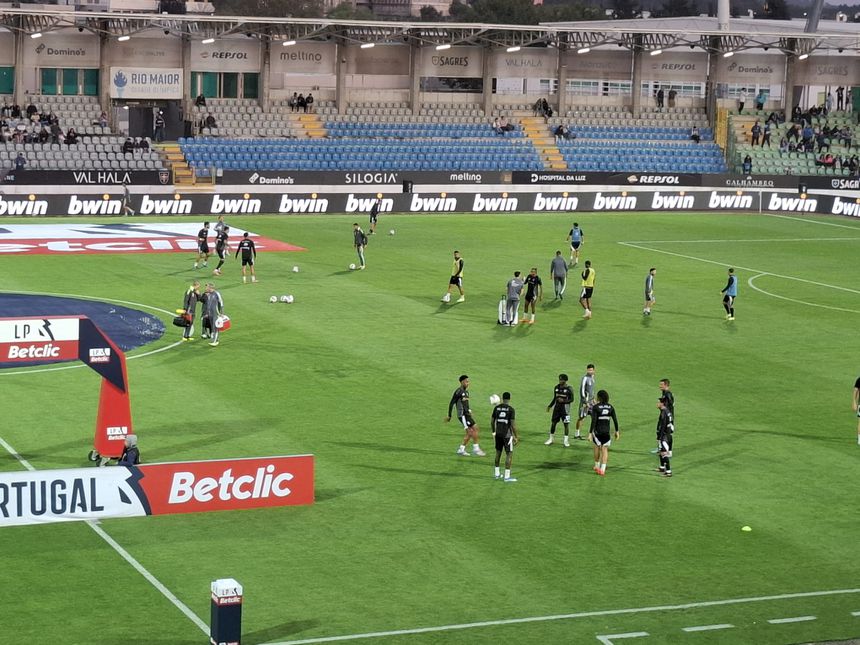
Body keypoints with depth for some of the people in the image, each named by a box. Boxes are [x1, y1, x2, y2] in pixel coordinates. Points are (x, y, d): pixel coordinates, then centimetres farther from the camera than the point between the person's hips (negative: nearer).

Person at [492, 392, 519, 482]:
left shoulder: (496, 408, 2)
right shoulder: (511, 410, -11)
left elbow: (492, 421, 9)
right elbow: (513, 425, -14)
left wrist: (494, 432, 24)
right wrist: (516, 437, -5)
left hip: (498, 433, 5)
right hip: (507, 434, -5)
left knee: (498, 452, 19)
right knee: (509, 454, 1)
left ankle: (496, 473, 27)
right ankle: (507, 477, -2)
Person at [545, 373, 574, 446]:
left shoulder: (569, 389, -8)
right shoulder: (556, 387, 7)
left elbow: (571, 399, -6)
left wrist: (563, 401, -21)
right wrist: (550, 406, 8)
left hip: (565, 408, -5)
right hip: (557, 407, 5)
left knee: (566, 424, -1)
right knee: (553, 422, 4)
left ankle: (566, 441, 10)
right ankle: (551, 439, 16)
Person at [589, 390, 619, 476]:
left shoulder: (596, 407, -11)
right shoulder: (610, 407, 0)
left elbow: (593, 421, -16)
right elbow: (615, 420, 2)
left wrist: (590, 433, -15)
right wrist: (617, 431, 13)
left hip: (597, 431, -2)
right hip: (607, 431, 2)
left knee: (597, 447, 19)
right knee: (605, 449, 7)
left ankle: (597, 466, 32)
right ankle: (602, 469, -1)